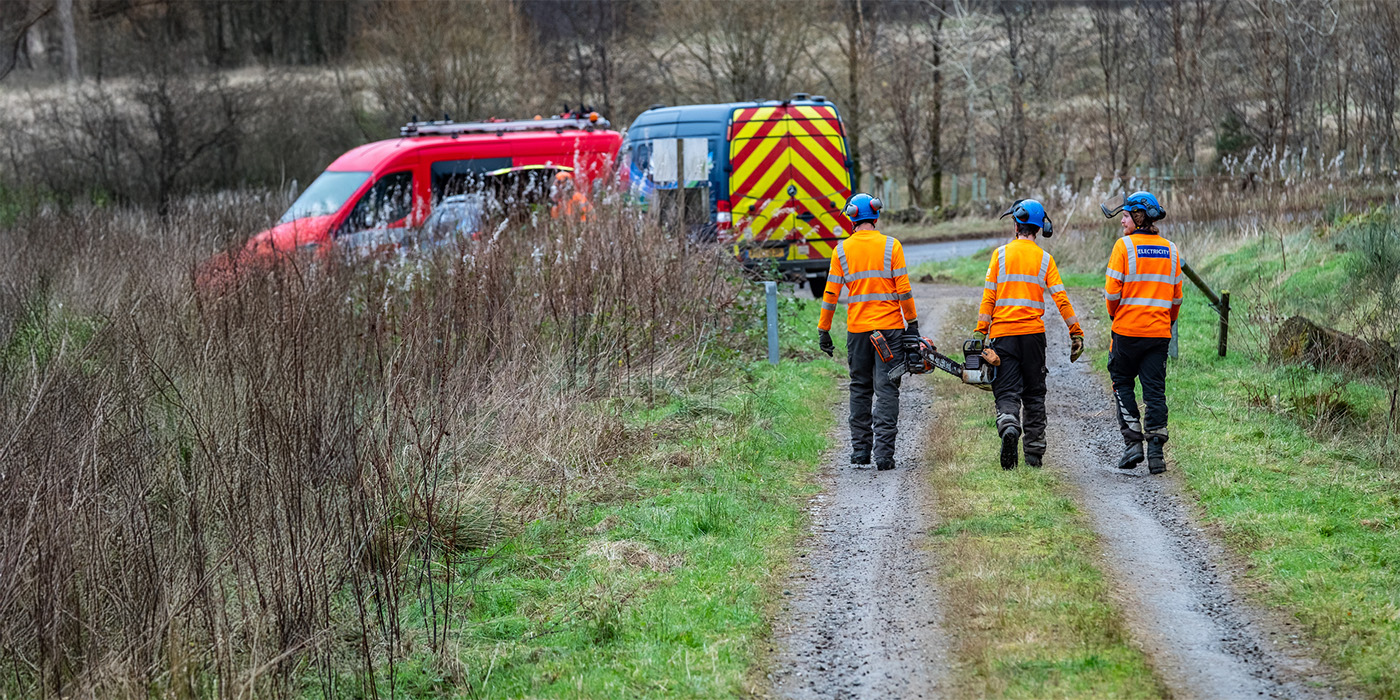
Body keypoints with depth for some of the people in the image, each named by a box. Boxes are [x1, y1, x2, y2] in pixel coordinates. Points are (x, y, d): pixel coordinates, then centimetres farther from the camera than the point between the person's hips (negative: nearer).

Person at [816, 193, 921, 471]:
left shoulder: (842, 250, 2)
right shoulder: (891, 246, -3)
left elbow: (831, 294, 3)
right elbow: (903, 289, -5)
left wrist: (823, 331, 10)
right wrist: (912, 323, 3)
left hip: (857, 329, 2)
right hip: (890, 328, -2)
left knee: (860, 388, 14)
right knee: (887, 389, -2)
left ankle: (860, 448, 16)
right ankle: (884, 452, -9)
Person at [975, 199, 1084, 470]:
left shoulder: (1001, 254, 0)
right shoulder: (1044, 259, 3)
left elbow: (988, 296, -4)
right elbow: (1060, 298, -2)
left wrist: (980, 332, -2)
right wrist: (1077, 333, 2)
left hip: (1003, 333, -1)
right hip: (1033, 334, 1)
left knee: (1007, 393, -3)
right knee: (1034, 394, 12)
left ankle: (1008, 427, -33)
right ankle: (1035, 453, 13)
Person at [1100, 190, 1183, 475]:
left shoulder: (1124, 246, -8)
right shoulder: (1170, 250, 8)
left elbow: (1112, 291, -10)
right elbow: (1177, 295, 12)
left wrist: (1114, 314, 8)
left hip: (1128, 328, -4)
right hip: (1159, 332, 4)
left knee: (1122, 382, 13)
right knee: (1155, 390, 5)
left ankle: (1133, 441, 2)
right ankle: (1156, 451, -1)